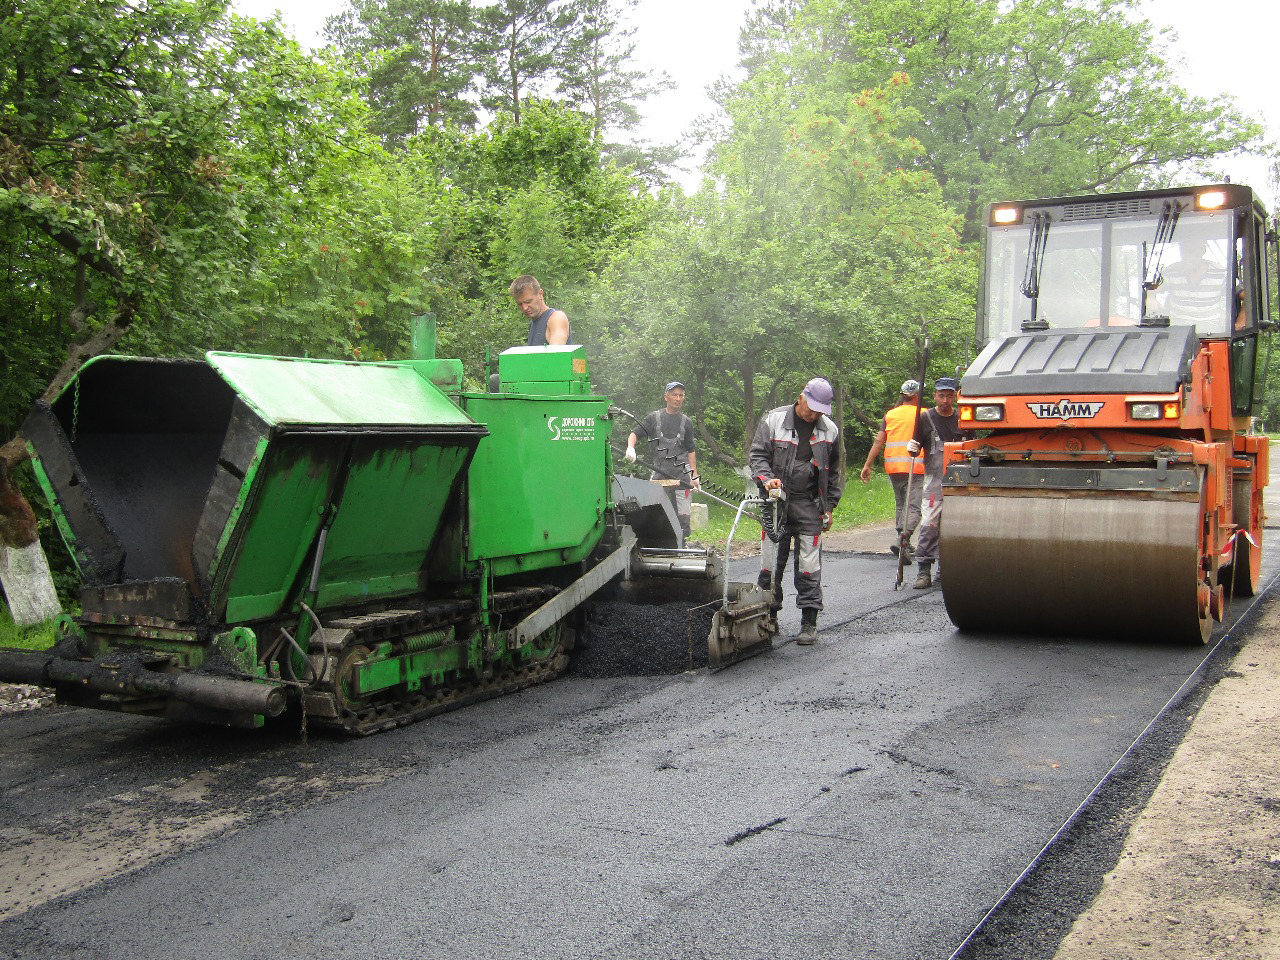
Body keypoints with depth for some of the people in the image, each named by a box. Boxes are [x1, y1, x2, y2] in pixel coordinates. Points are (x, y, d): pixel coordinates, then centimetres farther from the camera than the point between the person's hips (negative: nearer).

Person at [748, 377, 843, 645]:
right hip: (776, 502, -1)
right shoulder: (773, 420, -1)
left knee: (809, 567, -1)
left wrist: (829, 506, 14)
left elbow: (832, 471, 17)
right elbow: (757, 454, 1)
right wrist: (766, 478, -18)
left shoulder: (830, 429, 7)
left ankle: (809, 623, 5)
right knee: (770, 565, 3)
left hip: (809, 505, 1)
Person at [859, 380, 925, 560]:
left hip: (893, 467, 4)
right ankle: (902, 540, -28)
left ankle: (904, 544, 20)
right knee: (913, 507, -8)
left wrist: (867, 465, 6)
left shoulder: (890, 415, 10)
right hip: (915, 467, -4)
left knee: (900, 505, 18)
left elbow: (878, 442, 4)